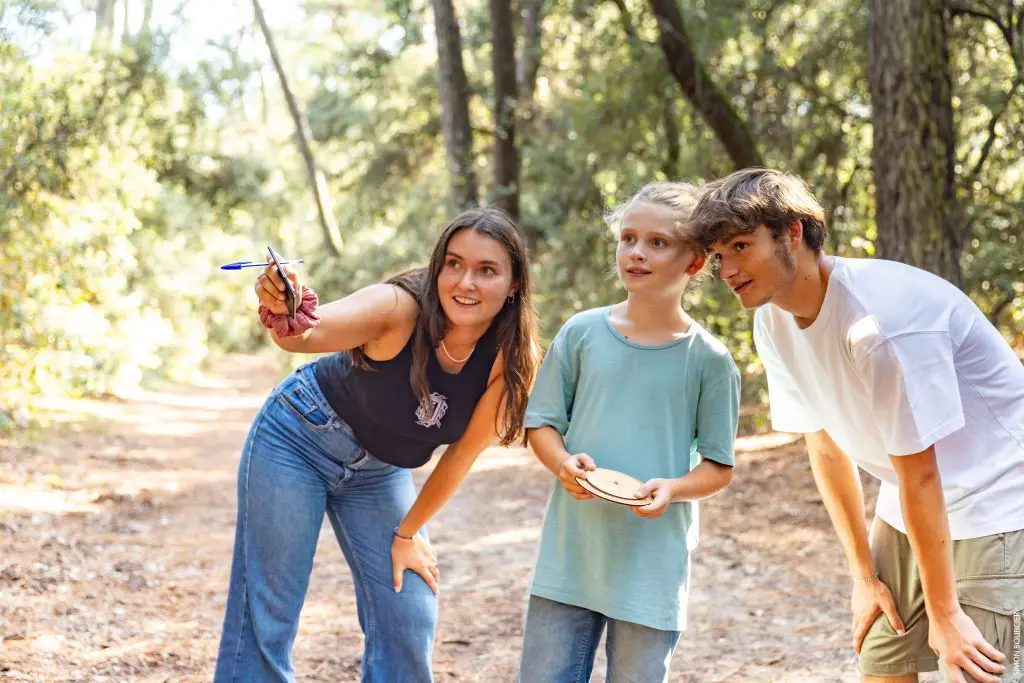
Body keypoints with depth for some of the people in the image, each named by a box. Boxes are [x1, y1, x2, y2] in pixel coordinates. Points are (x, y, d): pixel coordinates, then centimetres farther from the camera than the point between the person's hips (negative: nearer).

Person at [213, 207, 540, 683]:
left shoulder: (511, 357, -19)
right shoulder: (400, 308, -30)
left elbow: (463, 452, -7)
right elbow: (308, 333, -47)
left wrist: (407, 534, 0)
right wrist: (284, 319, -70)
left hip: (380, 471, 4)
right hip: (299, 439, -4)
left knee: (410, 621, 3)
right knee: (266, 616, -4)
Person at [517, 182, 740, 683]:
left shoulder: (709, 360, -4)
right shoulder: (582, 333, 0)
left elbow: (719, 468, 0)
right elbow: (541, 422, 7)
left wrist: (674, 489, -20)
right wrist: (563, 463, -14)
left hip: (653, 564, -1)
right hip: (570, 554, 2)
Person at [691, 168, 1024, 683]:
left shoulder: (879, 319, -30)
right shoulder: (773, 323, -5)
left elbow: (920, 477, -25)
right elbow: (827, 449, 5)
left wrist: (944, 616, -18)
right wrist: (864, 575, 7)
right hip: (908, 508, 8)